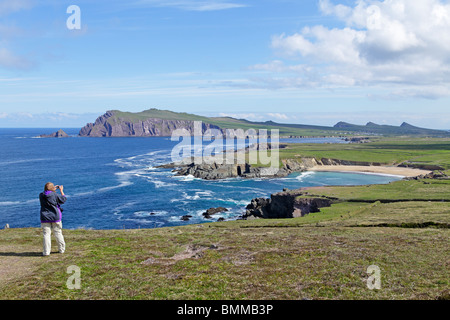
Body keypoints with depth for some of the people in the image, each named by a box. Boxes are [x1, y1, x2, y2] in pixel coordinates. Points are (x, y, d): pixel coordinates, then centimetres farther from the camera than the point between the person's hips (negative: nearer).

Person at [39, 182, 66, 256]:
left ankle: (46, 251, 0)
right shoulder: (54, 195, -11)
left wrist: (53, 190, 26)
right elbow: (63, 199, 2)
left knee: (46, 234, 3)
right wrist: (61, 190, 13)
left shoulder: (41, 195, 0)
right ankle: (61, 249, 18)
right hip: (55, 217, -2)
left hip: (45, 218, 2)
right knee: (58, 233, 9)